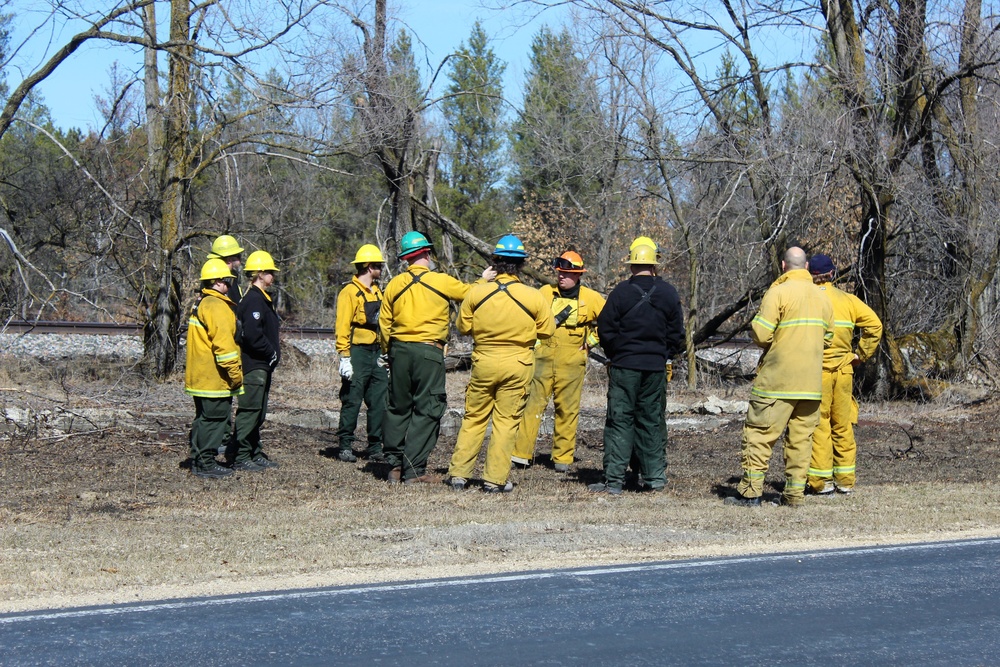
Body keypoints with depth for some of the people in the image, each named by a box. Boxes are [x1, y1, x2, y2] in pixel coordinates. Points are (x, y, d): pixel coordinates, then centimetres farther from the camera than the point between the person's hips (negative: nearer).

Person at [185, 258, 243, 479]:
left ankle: (198, 460, 20)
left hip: (199, 376, 11)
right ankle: (206, 463, -4)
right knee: (214, 419, -6)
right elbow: (223, 343, -22)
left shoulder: (200, 304, 18)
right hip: (215, 377, -11)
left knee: (204, 418, 15)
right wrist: (235, 373, -17)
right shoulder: (216, 306, -15)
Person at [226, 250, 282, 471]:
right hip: (253, 365, -11)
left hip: (262, 365, 11)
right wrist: (271, 353, -14)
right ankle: (240, 457, -3)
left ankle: (254, 453, 22)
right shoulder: (254, 299, -15)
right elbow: (251, 334, -25)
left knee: (258, 412, 15)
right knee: (249, 411, -7)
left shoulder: (262, 298, 17)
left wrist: (273, 355, 11)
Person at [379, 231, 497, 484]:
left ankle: (394, 465, 16)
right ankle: (414, 469, -3)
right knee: (427, 410, 0)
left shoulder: (394, 285, 5)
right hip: (428, 352, -4)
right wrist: (484, 280, 29)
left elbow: (384, 323, 8)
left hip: (399, 350, 4)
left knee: (398, 408, 13)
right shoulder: (441, 281, -5)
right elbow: (469, 293, 10)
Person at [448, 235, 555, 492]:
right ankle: (495, 479, 6)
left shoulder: (477, 292, -6)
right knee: (506, 421, 5)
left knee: (473, 418, 12)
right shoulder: (534, 297, -9)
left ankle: (459, 474, 13)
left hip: (483, 362, 1)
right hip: (518, 365, -1)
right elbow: (547, 331, 0)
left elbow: (463, 326, 4)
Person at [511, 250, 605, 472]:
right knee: (533, 403, -6)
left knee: (567, 410, 2)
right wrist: (535, 342, 8)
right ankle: (521, 452, -6)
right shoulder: (546, 292, 6)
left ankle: (562, 457, 10)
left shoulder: (591, 298, 3)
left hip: (572, 361, -1)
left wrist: (591, 341, 6)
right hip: (543, 357, 1)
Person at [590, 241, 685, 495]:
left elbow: (605, 330, -6)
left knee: (619, 420, -1)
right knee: (651, 421, 13)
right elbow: (677, 333, 6)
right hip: (656, 368, 3)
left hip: (624, 366, -3)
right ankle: (655, 476, 15)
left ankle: (613, 480, -5)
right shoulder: (668, 293, 2)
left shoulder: (621, 292, -9)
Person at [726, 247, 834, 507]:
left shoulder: (778, 293, -9)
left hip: (778, 378, -6)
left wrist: (754, 327, 7)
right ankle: (795, 492, 8)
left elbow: (761, 334, -15)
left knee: (759, 433, -1)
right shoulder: (822, 297, 11)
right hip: (811, 382, 6)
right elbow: (827, 337, 17)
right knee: (801, 436, 9)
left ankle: (750, 491, -4)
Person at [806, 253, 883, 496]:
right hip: (843, 370, 4)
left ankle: (821, 480, 1)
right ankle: (845, 480, 15)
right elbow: (874, 324, 1)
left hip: (815, 372, -3)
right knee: (843, 425, 11)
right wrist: (861, 354, 7)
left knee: (818, 424, 1)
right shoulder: (848, 300, 6)